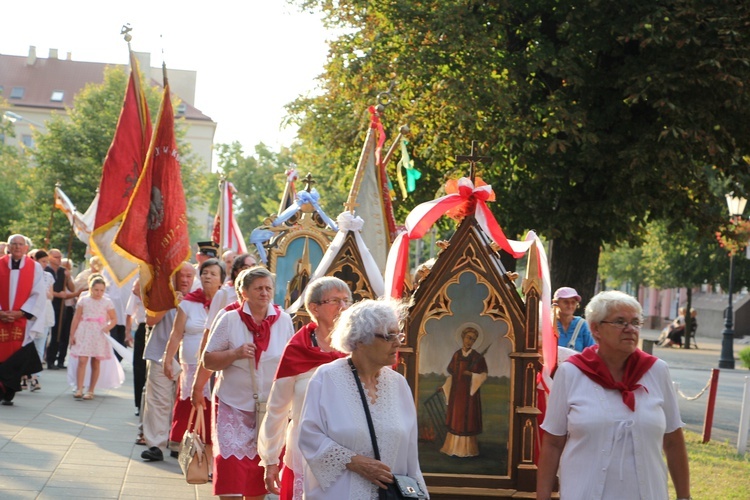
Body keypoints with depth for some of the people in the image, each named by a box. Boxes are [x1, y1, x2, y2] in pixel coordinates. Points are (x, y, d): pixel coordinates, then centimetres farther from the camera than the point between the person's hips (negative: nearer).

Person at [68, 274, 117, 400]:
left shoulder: (107, 302, 3)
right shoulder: (84, 300, 4)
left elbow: (114, 319, 6)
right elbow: (76, 319, 6)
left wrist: (108, 327, -14)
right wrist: (72, 335, 3)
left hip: (99, 335, 0)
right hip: (84, 334, 0)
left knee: (95, 363, 6)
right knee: (82, 361, -12)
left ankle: (90, 391, 13)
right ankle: (79, 389, -13)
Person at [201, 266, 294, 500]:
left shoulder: (284, 321, 2)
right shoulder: (230, 319, -4)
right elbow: (208, 360, -4)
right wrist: (235, 353, -20)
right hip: (234, 404, -2)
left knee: (260, 468, 7)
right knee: (231, 462, -8)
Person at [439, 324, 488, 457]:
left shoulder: (477, 357, -5)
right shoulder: (456, 355, 6)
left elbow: (483, 375, -5)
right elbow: (451, 375, 12)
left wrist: (471, 374, -19)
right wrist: (445, 387, 7)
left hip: (469, 393, -4)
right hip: (456, 392, 4)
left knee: (467, 420, -2)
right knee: (455, 419, 6)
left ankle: (466, 449, 4)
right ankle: (454, 447, 13)